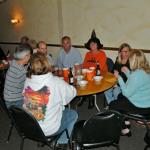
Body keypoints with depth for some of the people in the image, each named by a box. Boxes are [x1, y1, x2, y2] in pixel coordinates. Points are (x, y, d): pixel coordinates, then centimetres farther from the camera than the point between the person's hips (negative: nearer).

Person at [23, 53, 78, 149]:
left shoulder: (27, 81, -11)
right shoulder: (56, 82, -23)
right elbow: (73, 92, -9)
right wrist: (64, 85, 12)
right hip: (49, 129, -5)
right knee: (73, 114, 19)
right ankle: (62, 142, 30)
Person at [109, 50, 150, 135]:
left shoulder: (137, 74, -29)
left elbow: (127, 92, -25)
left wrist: (119, 78, -16)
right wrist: (127, 72, 9)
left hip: (141, 107, -9)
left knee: (112, 105, 4)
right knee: (120, 96, 27)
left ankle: (123, 128, 14)